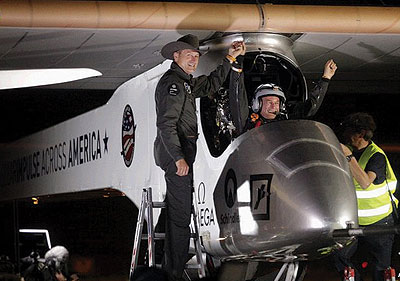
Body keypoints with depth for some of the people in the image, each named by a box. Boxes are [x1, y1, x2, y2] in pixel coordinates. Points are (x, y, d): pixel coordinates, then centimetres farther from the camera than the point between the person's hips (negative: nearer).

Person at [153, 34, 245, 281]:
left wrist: (230, 59, 27)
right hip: (176, 151, -11)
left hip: (180, 151, 11)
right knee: (181, 214, -11)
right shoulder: (172, 82, -15)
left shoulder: (185, 82, 16)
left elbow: (211, 85, 33)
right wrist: (178, 158, -28)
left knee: (177, 211, 19)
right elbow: (166, 124, -23)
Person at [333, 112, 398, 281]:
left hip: (378, 222, -5)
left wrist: (349, 157, -34)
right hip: (353, 221, 5)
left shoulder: (377, 155, -17)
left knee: (382, 266, 6)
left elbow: (365, 182, -33)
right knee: (339, 258, -3)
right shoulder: (349, 150, 2)